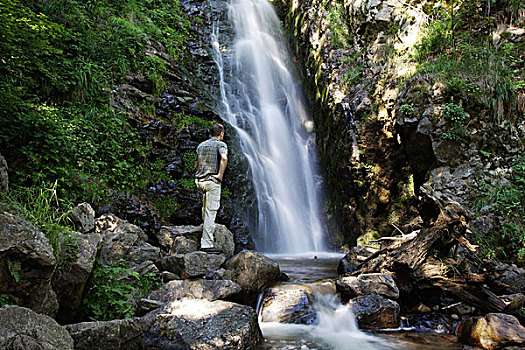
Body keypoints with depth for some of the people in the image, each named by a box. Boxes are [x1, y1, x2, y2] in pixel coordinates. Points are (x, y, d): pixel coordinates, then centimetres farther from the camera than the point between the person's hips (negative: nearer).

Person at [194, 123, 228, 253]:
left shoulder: (201, 145, 17)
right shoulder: (221, 144, -3)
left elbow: (196, 165, 22)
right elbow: (224, 158, -23)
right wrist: (220, 175, -15)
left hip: (200, 180, 7)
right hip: (212, 181, -7)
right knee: (211, 212, -6)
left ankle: (207, 226, 39)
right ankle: (207, 244, -7)